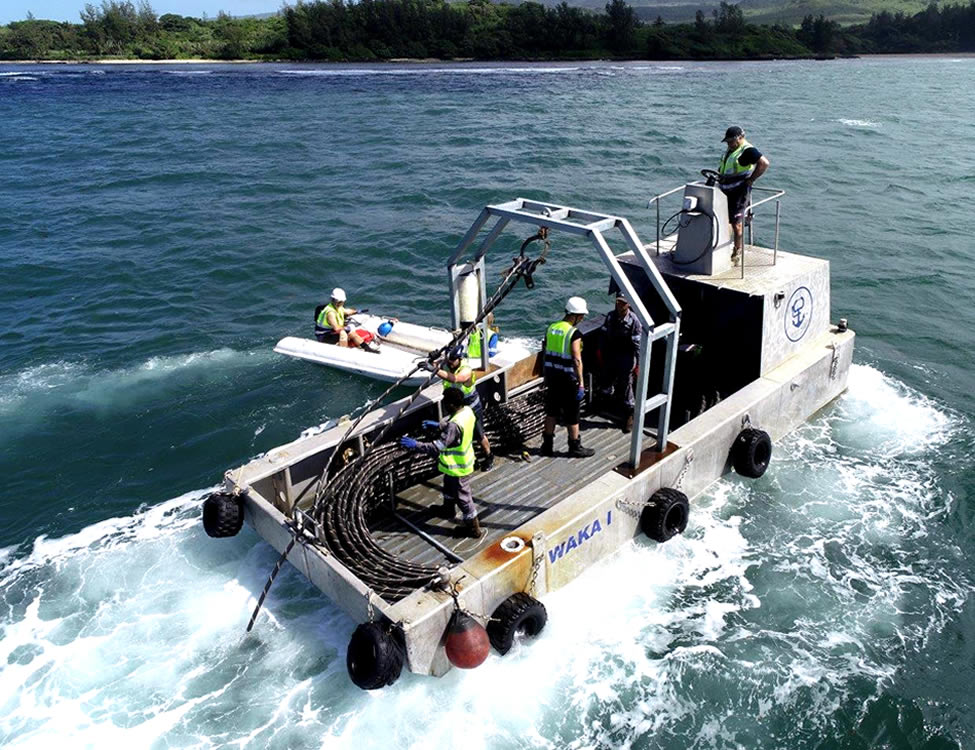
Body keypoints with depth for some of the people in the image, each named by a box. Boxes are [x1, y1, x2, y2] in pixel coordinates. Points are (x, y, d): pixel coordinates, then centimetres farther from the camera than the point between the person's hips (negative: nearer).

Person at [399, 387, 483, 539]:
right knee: (449, 486, 33)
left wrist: (416, 445, -32)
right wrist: (438, 425, 14)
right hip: (463, 459, 9)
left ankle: (474, 529, 26)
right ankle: (448, 509, 58)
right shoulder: (467, 410, -10)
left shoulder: (454, 426, -38)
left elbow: (437, 447, -37)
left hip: (458, 467, -9)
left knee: (463, 497, 10)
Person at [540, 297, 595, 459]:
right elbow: (577, 360, -21)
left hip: (552, 377, 7)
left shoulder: (551, 328, 4)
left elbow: (546, 354, 10)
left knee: (551, 411, 16)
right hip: (568, 380, -7)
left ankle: (547, 445, 23)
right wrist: (581, 383, -16)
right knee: (572, 415, 6)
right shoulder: (574, 334, -18)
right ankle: (575, 448, 17)